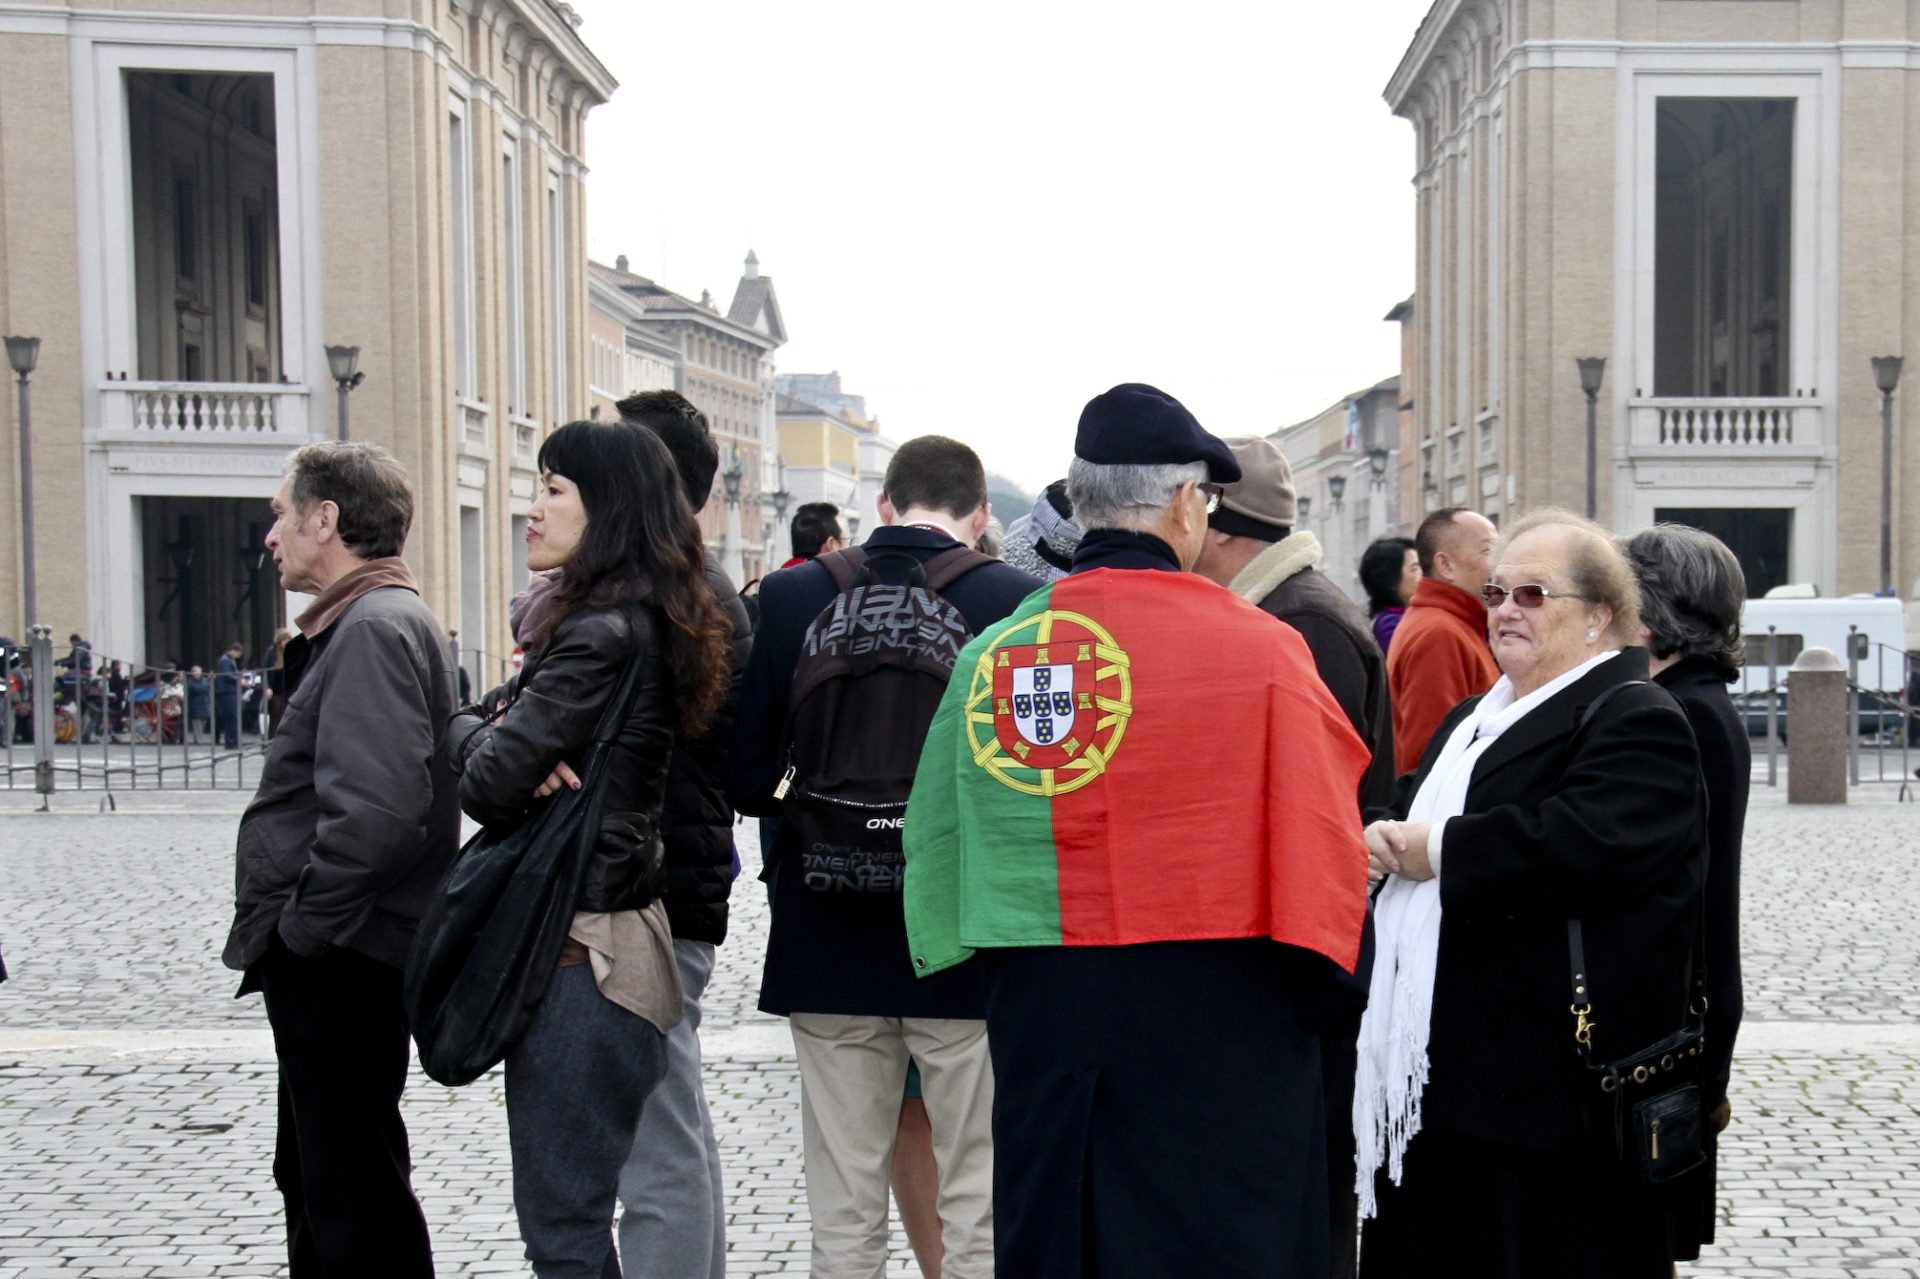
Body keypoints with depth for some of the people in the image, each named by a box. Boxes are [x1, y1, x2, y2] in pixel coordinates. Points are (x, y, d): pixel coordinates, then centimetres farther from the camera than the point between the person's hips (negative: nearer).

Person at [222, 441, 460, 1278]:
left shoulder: (375, 629, -18)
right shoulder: (355, 624, 16)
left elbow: (377, 809, -31)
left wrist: (300, 924, -19)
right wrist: (291, 929, 14)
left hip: (339, 961, -11)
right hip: (326, 962, 11)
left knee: (355, 1201, -1)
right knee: (313, 1179, 22)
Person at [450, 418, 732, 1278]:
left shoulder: (602, 636, -17)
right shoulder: (644, 624, 14)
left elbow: (486, 785, -19)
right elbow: (462, 722, 13)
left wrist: (502, 747, 3)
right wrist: (511, 742, -9)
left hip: (579, 954, -10)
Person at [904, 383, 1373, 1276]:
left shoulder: (991, 654, -1)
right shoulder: (1257, 647, -10)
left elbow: (934, 834, 5)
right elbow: (1319, 840, -8)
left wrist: (962, 958, 19)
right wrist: (1329, 983, 7)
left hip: (1038, 1006, 4)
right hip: (1216, 1008, -3)